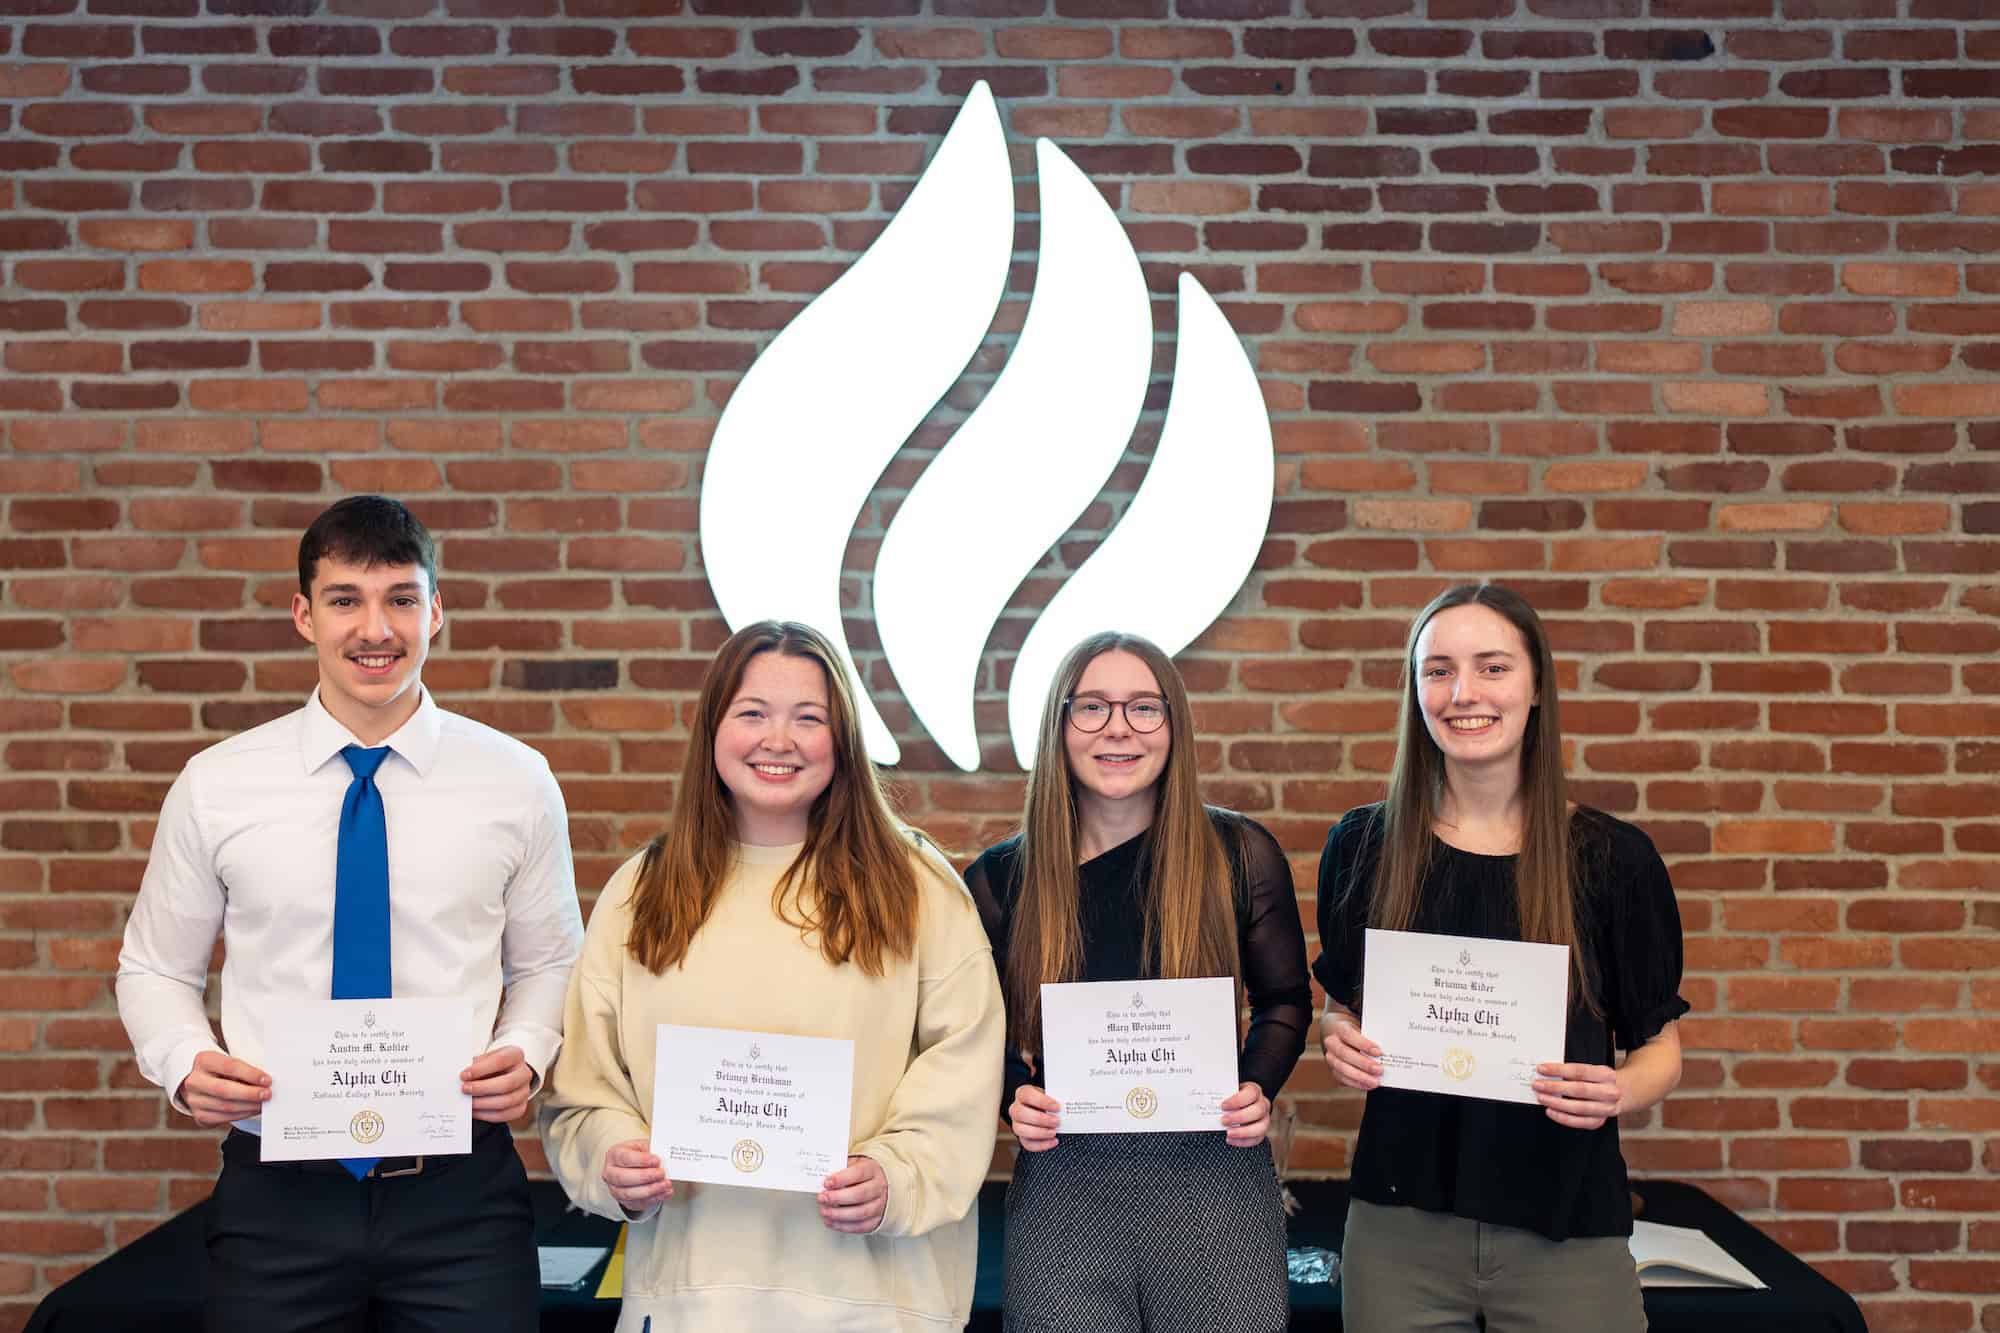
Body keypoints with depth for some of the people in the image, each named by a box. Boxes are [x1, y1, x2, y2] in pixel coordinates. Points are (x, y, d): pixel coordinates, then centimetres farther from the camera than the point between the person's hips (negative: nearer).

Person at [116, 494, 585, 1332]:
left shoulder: (516, 780, 0)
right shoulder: (215, 785, 0)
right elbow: (156, 970, 10)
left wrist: (526, 1055, -10)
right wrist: (184, 1061, -9)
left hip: (462, 1193, 0)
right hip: (276, 1193, 1)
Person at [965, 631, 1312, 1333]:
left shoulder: (1241, 854, -1)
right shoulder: (999, 879, 1)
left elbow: (1285, 1000, 10)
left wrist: (1259, 1087, -6)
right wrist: (1014, 1098, -8)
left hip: (1214, 1177, 0)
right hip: (1061, 1179, 1)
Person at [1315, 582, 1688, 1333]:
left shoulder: (1614, 858, -5)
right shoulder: (1363, 846, -1)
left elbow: (1660, 1047, 3)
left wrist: (1617, 1093, -17)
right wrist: (1342, 1043, -9)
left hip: (1565, 1231, -1)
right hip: (1399, 1222, 1)